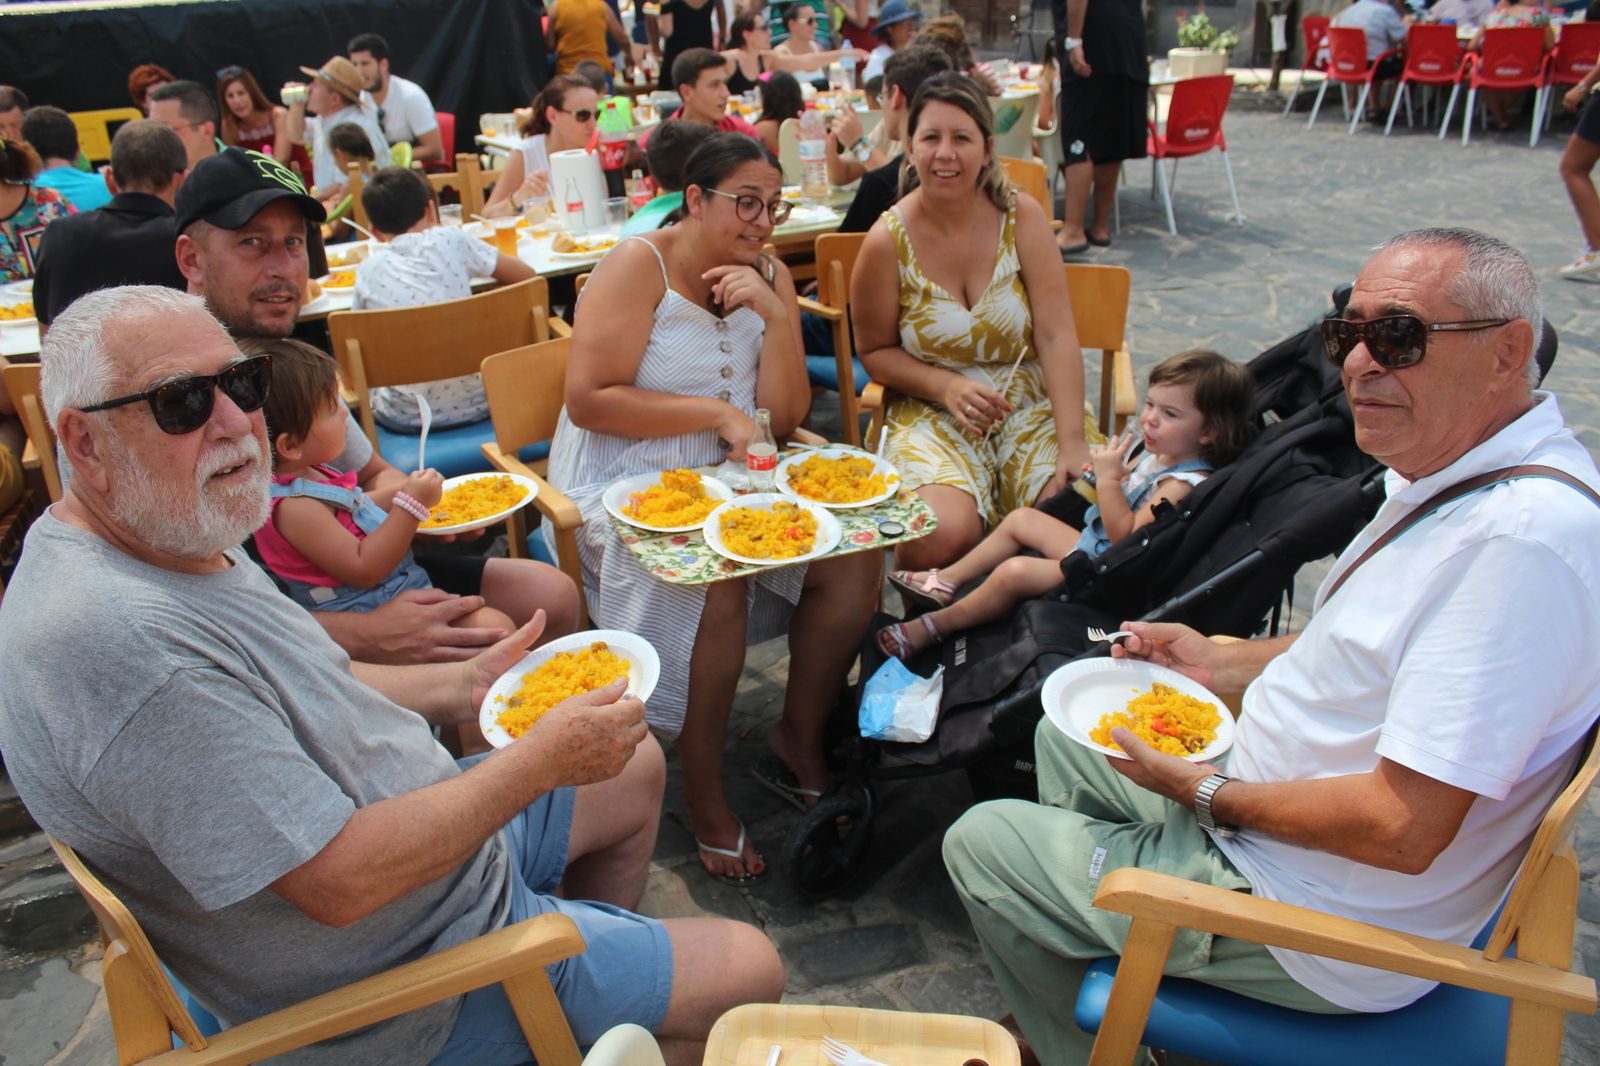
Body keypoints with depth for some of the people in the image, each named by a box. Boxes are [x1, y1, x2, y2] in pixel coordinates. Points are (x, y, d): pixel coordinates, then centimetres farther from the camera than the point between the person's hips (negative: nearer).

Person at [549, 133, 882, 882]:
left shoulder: (768, 276, 8)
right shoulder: (640, 265, -8)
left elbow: (784, 418, 1)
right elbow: (588, 400, -18)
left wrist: (776, 315, -12)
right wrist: (716, 412, -18)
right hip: (628, 479, -5)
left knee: (856, 552, -14)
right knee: (714, 575, -33)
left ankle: (798, 740, 6)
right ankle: (703, 792, -13)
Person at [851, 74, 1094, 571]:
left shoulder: (1021, 216, -4)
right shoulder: (887, 241, -8)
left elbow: (1056, 335, -10)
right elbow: (876, 351, 4)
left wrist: (1073, 445, -20)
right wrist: (947, 386, -16)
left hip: (1031, 408, 2)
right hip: (935, 416, -2)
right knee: (940, 539, -30)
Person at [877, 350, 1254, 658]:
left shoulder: (1184, 482, -26)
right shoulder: (1157, 453, 1)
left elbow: (1126, 535, -29)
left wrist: (1109, 479, -30)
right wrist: (1109, 472, -5)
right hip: (1092, 542, 11)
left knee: (1014, 572, -20)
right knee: (1020, 519, 17)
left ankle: (934, 626, -3)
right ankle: (946, 581, 23)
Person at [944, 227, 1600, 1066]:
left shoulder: (1524, 539, -33)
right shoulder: (1446, 472, 1)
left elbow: (1402, 830, -33)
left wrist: (1209, 794, -18)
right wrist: (1222, 662, 6)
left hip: (1320, 939, -10)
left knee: (979, 843, 1)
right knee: (1063, 737, 25)